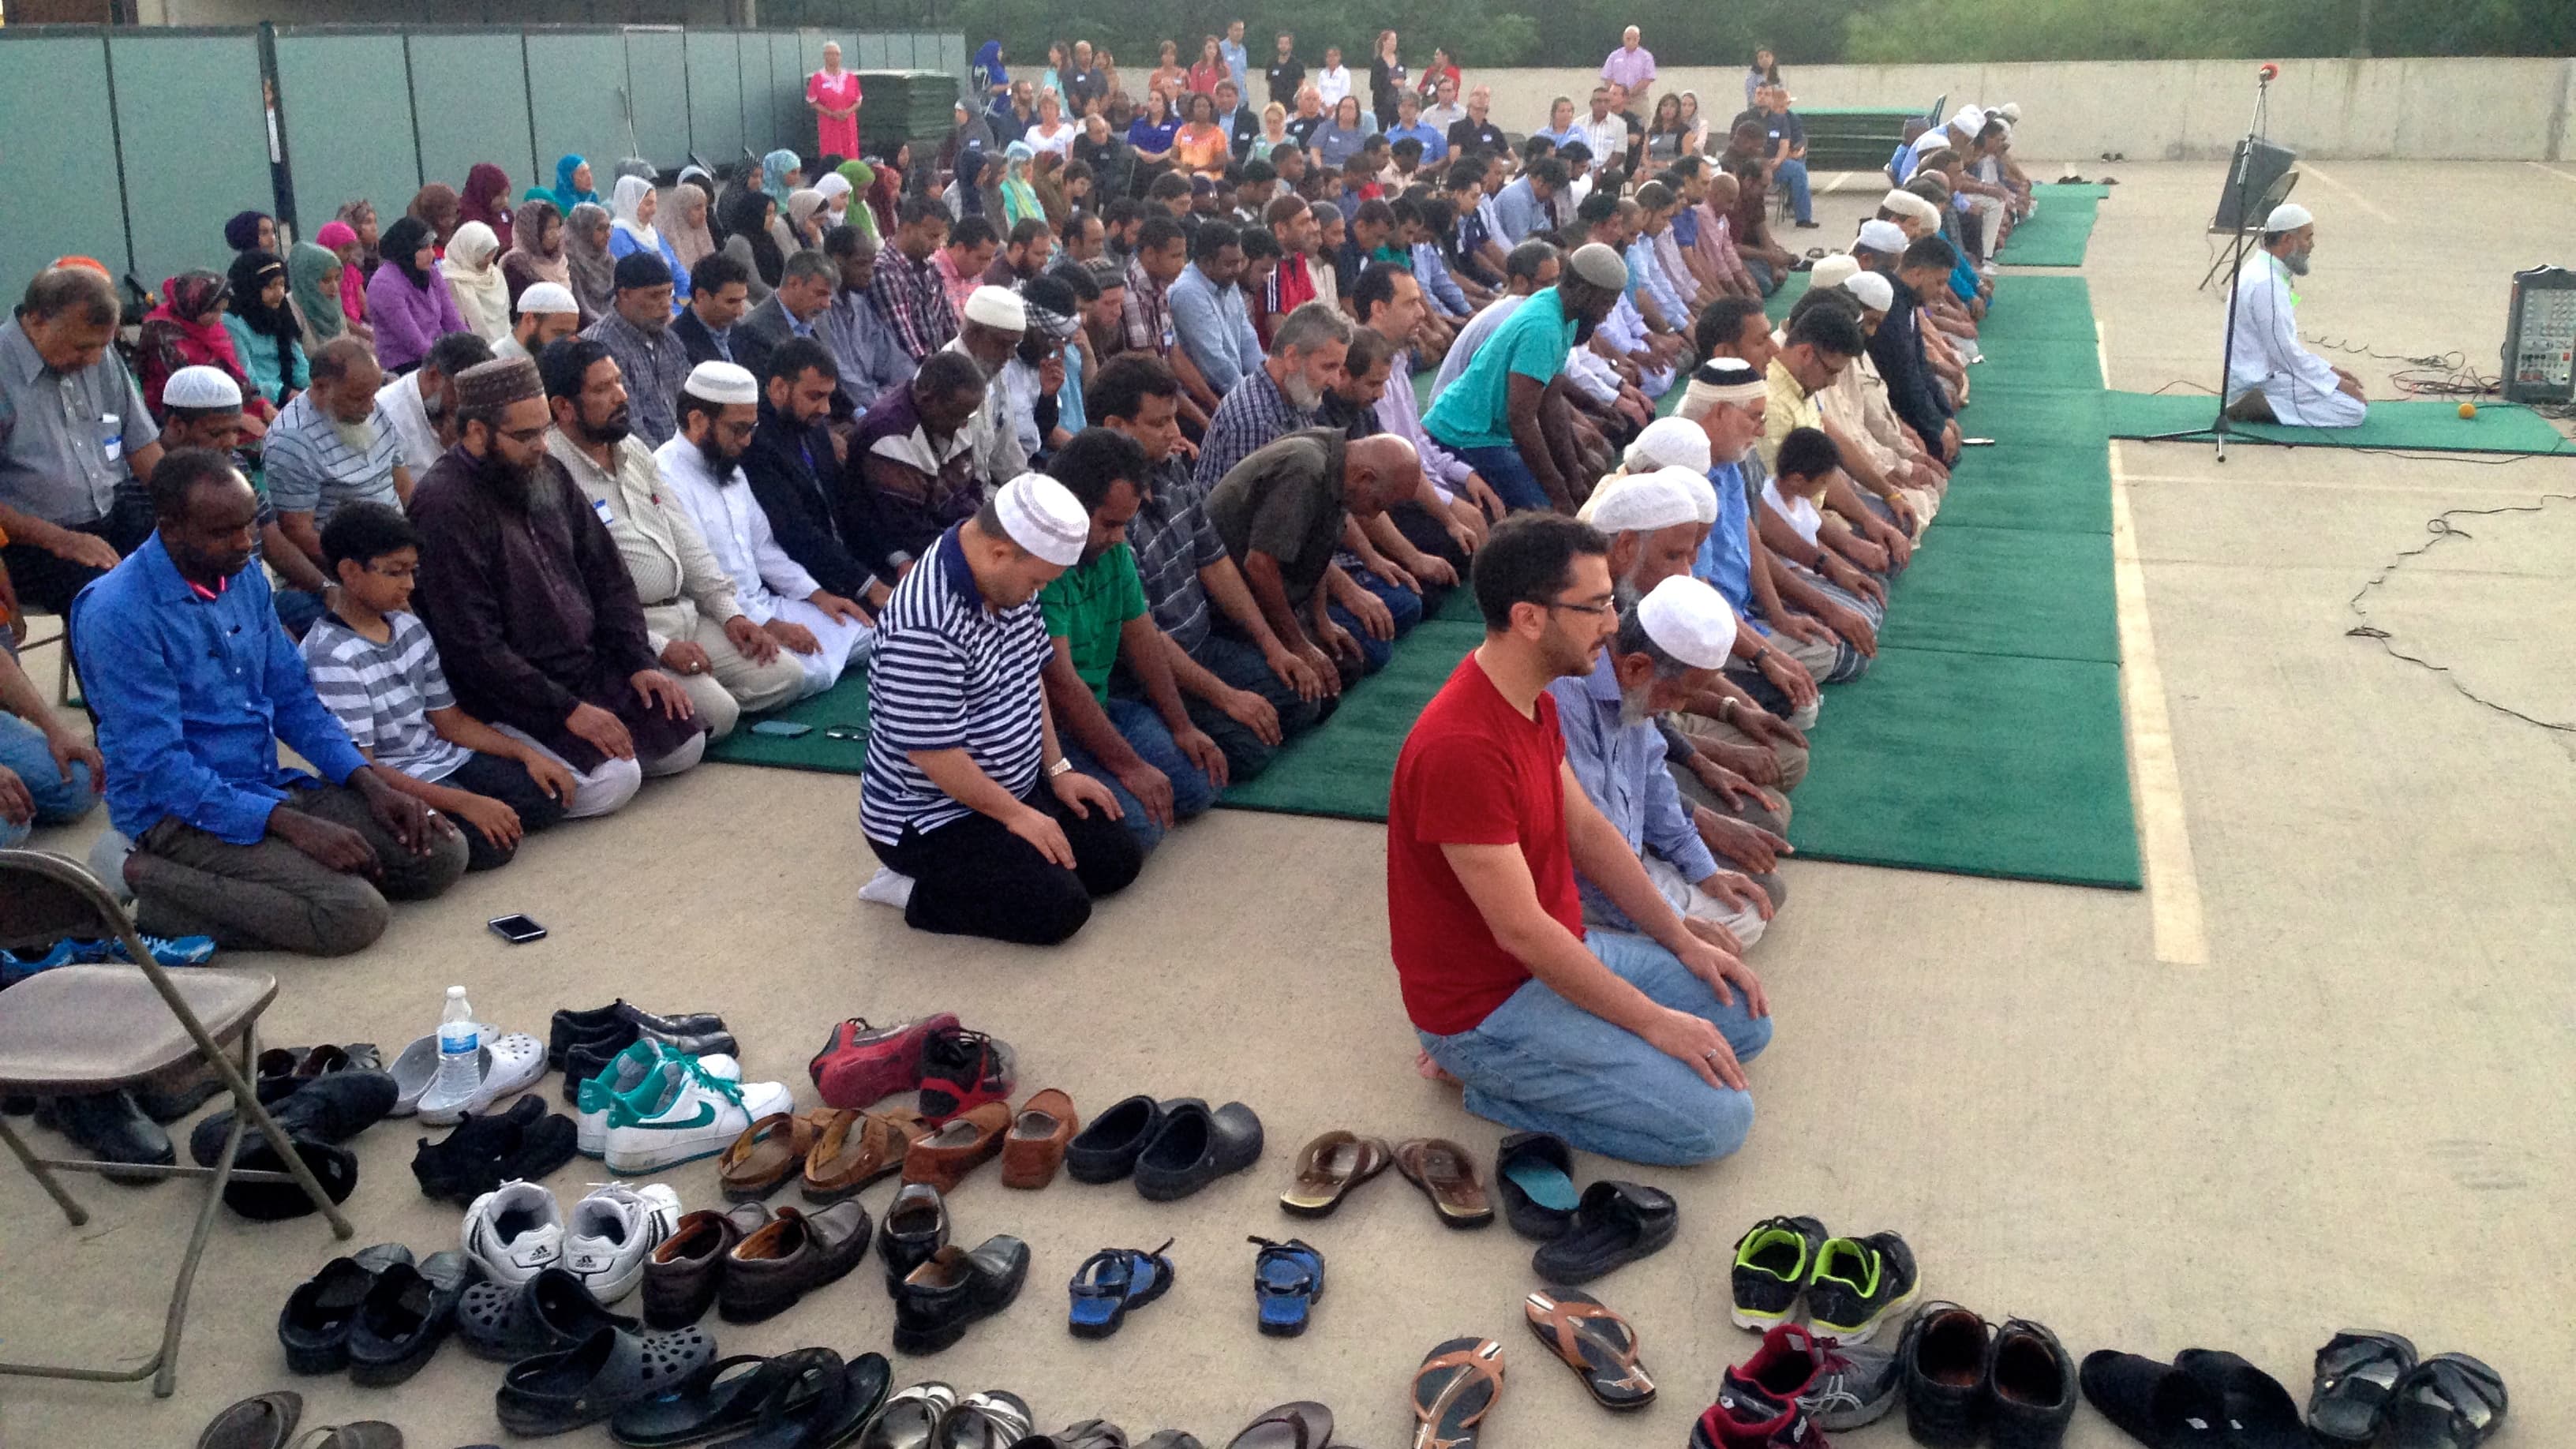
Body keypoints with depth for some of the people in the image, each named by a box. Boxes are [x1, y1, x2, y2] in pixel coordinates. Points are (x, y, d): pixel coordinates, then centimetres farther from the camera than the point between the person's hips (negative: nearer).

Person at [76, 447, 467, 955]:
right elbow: (158, 767, -22)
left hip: (270, 786, 8)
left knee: (442, 852, -3)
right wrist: (293, 826, -27)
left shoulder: (245, 576, 5)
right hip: (176, 812, -8)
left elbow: (292, 698, 12)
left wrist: (371, 783, -3)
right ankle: (156, 884, -7)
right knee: (354, 913, -26)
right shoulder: (118, 615, -19)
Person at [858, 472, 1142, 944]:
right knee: (1061, 909, -19)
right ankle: (920, 891, -1)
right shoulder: (926, 628, -32)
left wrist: (1057, 769, 7)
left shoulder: (1006, 579, -2)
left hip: (1012, 785, 10)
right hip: (931, 817, -10)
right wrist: (1015, 814, -16)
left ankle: (968, 873, 14)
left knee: (1119, 859, 6)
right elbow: (934, 753, -27)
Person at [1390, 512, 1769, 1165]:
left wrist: (1685, 942, 7)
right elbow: (1521, 931, -27)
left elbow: (1587, 829, 12)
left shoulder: (1531, 699, 1)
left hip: (1560, 954, 10)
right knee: (1717, 1119, -13)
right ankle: (1495, 1079, 0)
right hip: (1486, 1007, -10)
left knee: (1745, 1018, 12)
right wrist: (1652, 1021, -18)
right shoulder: (1462, 748, -31)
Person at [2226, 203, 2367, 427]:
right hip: (2261, 382, -10)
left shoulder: (2262, 273, 13)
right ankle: (2266, 407, -12)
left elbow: (2286, 345, 20)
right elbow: (2285, 352, -20)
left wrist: (2331, 370, 14)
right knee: (2355, 409, -14)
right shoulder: (2266, 284, -20)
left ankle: (2264, 405, 6)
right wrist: (2336, 382, -12)